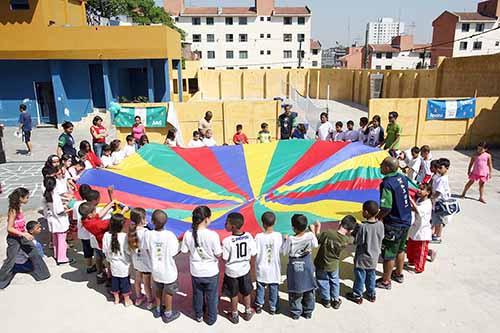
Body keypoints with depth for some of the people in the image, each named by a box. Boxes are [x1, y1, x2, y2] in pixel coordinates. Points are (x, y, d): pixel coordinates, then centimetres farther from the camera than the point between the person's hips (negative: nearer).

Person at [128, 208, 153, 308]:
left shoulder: (131, 230, -12)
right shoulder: (145, 232, -31)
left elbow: (130, 247, -2)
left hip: (136, 261, 6)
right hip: (146, 262, -6)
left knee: (137, 280, 25)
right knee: (147, 283, 14)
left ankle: (138, 298, 46)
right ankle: (149, 301, 33)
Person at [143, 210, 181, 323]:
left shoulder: (148, 234, -19)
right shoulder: (170, 235, -27)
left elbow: (147, 250, -6)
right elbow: (173, 254, -18)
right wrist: (177, 243, -2)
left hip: (156, 269, 3)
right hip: (168, 270, -3)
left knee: (158, 290, 27)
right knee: (169, 292, 19)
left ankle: (158, 310, 46)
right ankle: (168, 314, 35)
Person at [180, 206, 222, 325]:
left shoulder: (188, 234, -16)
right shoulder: (213, 235, -25)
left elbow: (185, 251, -3)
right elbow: (218, 255, -17)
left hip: (196, 272, 3)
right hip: (211, 272, -3)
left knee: (197, 295, 25)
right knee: (212, 297, 20)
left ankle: (198, 315, 45)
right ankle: (211, 318, 36)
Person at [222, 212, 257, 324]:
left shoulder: (227, 241, -27)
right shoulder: (248, 236, -16)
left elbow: (225, 260, -18)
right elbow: (253, 254, -7)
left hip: (232, 272, -3)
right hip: (245, 270, 3)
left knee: (233, 295, 19)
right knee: (246, 293, 24)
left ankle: (234, 315, 36)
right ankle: (248, 312, 41)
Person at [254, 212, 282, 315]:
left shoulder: (258, 236, -17)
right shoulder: (278, 235, -15)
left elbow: (256, 252, -12)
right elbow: (280, 249, -6)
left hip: (262, 268, 0)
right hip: (274, 268, 0)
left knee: (260, 287, 18)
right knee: (274, 288, 15)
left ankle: (259, 305, 31)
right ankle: (273, 307, 27)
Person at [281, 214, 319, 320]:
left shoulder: (290, 239, -25)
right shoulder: (310, 236, -19)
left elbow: (283, 252, -13)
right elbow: (315, 245, 0)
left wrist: (285, 240, -1)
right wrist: (314, 231, 8)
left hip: (294, 268, -2)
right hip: (307, 267, 2)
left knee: (295, 291, 14)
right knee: (309, 290, 19)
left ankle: (295, 312, 26)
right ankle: (308, 312, 31)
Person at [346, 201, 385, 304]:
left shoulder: (363, 227, -27)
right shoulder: (380, 224, -11)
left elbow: (356, 241, -20)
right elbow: (381, 238, 1)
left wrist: (354, 233, -4)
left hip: (362, 258, -5)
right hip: (374, 257, 5)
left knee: (360, 276, 11)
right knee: (371, 275, 22)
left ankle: (357, 295, 25)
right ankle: (371, 294, 36)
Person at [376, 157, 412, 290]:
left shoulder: (387, 184, -25)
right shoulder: (403, 178, 0)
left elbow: (386, 208, -29)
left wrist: (377, 219, -12)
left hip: (393, 224, -8)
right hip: (406, 220, 8)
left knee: (388, 254, 7)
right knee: (400, 249, 25)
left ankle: (386, 281, 20)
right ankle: (399, 274, 42)